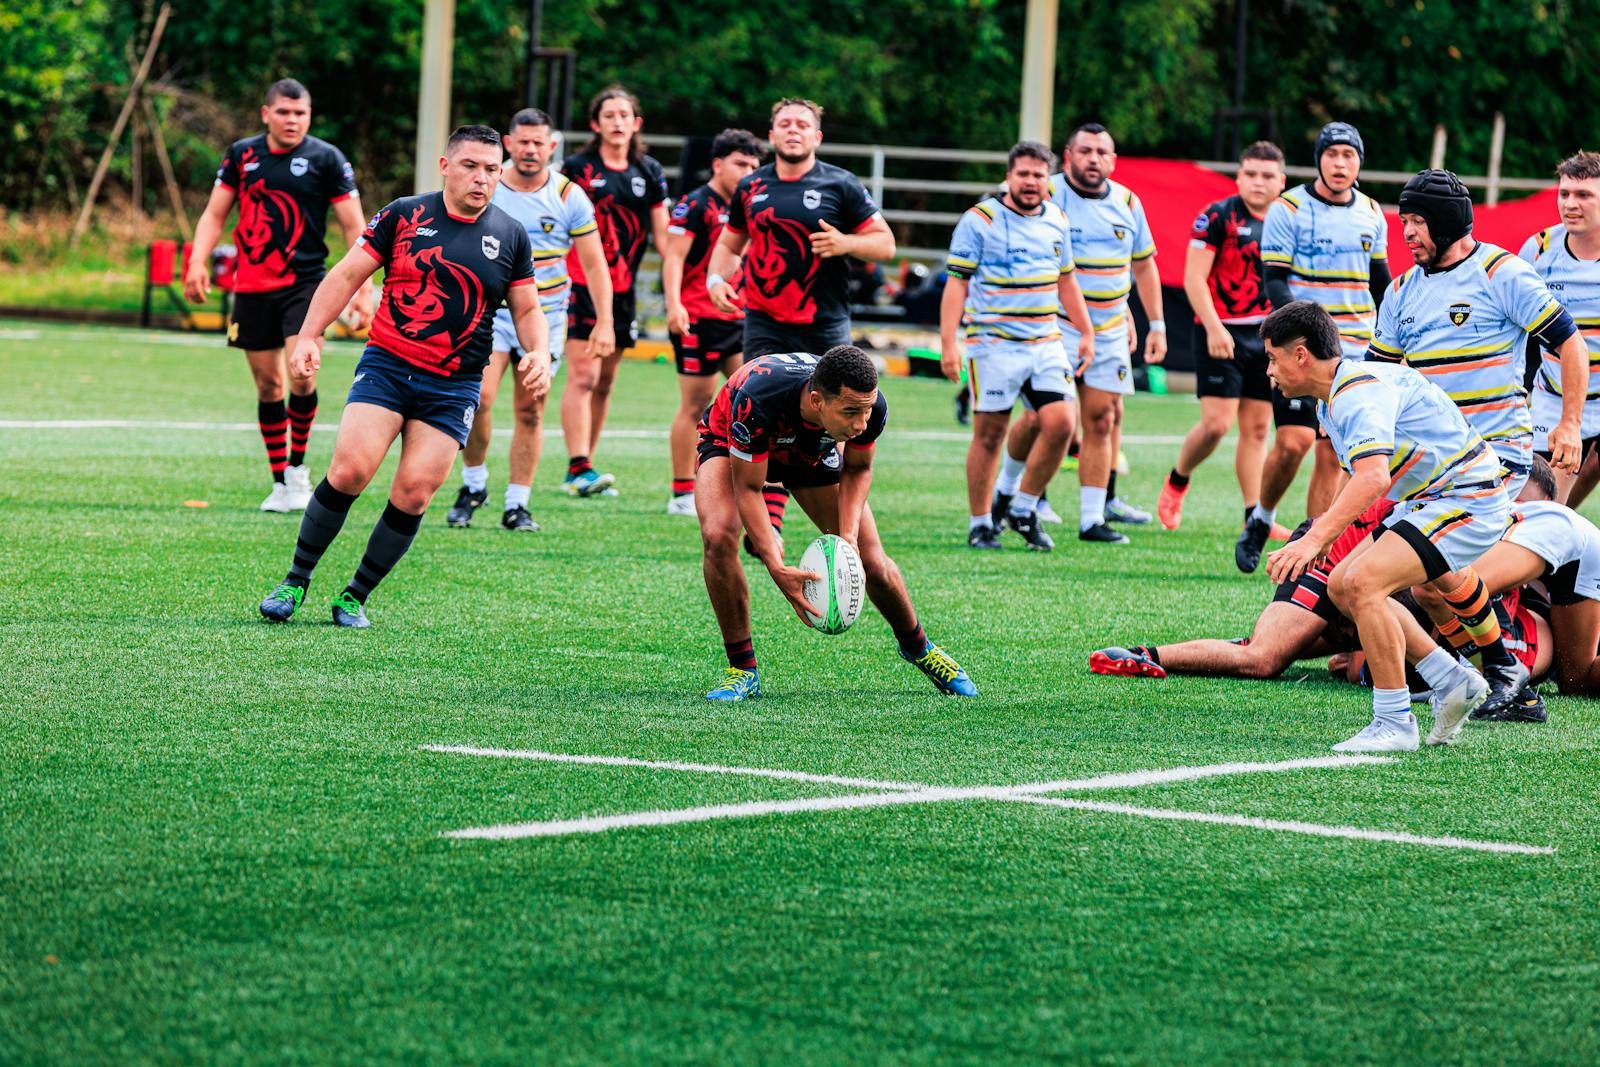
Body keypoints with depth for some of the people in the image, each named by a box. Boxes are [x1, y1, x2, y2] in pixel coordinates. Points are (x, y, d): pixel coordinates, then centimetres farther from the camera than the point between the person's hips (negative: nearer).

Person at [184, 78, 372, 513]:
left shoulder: (327, 159, -3)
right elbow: (214, 215, 12)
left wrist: (363, 289, -9)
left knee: (301, 376, -18)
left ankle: (298, 466, 3)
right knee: (267, 385, 5)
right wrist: (197, 263, -4)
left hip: (305, 283, -3)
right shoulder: (241, 155, 7)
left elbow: (354, 227, -2)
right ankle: (281, 483, 15)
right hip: (252, 286, 3)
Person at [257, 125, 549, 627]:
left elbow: (527, 309, 14)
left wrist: (539, 353, -6)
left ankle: (355, 597, 9)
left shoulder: (511, 236, 6)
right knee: (349, 470, -17)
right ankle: (296, 580, -2)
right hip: (386, 365, -1)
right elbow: (347, 275, 3)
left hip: (454, 386, 2)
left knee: (414, 494, -8)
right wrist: (309, 336, -6)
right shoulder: (404, 215, 0)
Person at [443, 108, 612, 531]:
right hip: (489, 311, -1)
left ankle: (517, 505, 11)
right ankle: (473, 485, 2)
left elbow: (594, 262, 3)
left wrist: (604, 322, -3)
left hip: (544, 318, 1)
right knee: (477, 397, -18)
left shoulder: (569, 196, -1)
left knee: (530, 411, 3)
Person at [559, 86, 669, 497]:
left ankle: (581, 470, 15)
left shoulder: (649, 172, 10)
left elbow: (662, 234, 11)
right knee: (582, 376, -15)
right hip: (582, 283, -5)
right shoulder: (578, 167, -2)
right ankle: (579, 467, -20)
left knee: (605, 383, 8)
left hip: (623, 289, 5)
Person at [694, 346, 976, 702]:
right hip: (732, 444, -3)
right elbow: (747, 489, -34)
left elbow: (857, 469, -10)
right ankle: (742, 670, -13)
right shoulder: (757, 400, -46)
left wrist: (848, 536, -26)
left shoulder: (870, 406, -33)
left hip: (814, 452, 3)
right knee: (718, 536, -31)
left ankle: (917, 647, 30)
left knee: (872, 561, -2)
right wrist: (777, 568, -44)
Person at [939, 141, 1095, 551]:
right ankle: (980, 524, 11)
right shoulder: (980, 220, -5)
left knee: (1061, 423, -9)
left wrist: (1086, 332, 21)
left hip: (1046, 344, 5)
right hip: (993, 344, -5)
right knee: (989, 435, -1)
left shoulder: (1057, 220, 11)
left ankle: (1022, 507, 8)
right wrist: (948, 343, -14)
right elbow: (956, 283, -7)